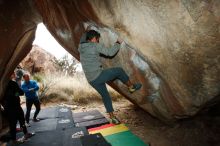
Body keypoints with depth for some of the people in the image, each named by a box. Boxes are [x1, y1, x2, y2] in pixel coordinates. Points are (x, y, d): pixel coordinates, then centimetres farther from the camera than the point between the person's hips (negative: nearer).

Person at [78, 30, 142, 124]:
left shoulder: (81, 47, 11)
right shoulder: (95, 46, -10)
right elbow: (110, 52, -12)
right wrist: (118, 43, 3)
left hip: (91, 80, 8)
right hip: (98, 75, -8)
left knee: (105, 96, 19)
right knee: (119, 71, 8)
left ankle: (112, 117, 27)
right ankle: (131, 87, 26)